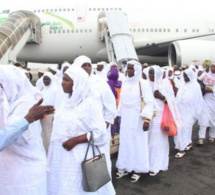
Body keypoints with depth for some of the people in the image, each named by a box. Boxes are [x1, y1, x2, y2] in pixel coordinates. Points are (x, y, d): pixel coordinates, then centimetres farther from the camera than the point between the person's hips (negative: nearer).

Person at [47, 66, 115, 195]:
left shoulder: (89, 104, -12)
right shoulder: (66, 102, 8)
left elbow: (100, 133, -15)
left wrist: (76, 140, -19)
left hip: (80, 157, -6)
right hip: (61, 156, 6)